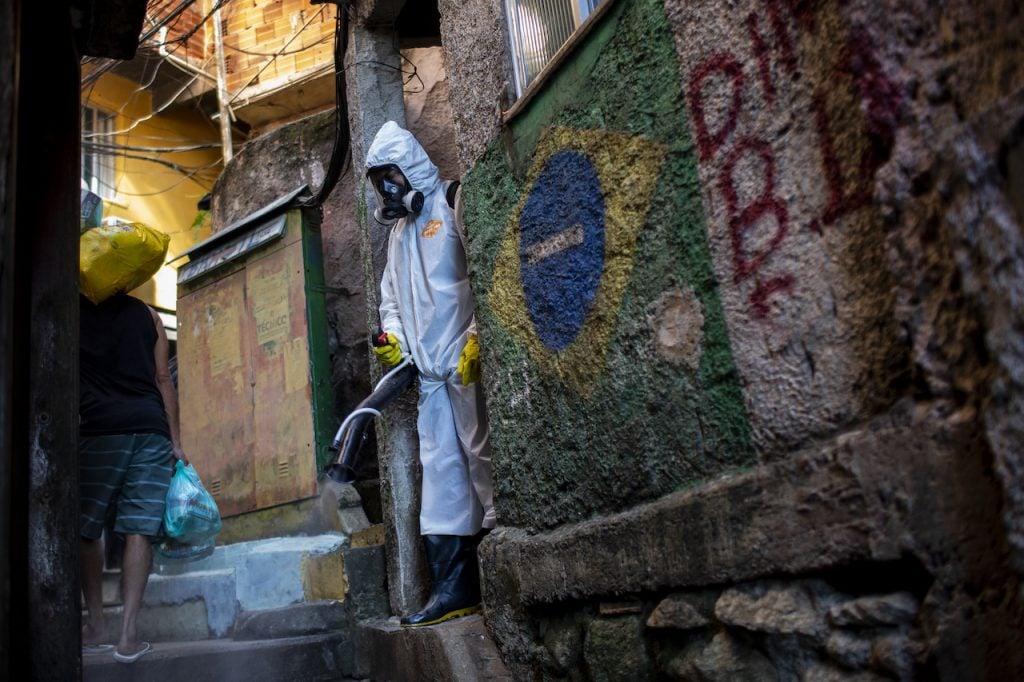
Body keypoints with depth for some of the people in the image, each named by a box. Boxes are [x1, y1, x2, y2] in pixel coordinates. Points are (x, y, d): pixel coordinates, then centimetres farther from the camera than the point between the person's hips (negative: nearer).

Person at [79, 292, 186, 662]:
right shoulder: (147, 314, 13)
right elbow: (164, 378, 9)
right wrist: (175, 441, 9)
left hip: (99, 428, -2)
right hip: (152, 428, 2)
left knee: (87, 529, 12)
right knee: (139, 530, -1)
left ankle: (95, 626, 16)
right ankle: (128, 634, -3)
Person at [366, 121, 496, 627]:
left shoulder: (452, 202, 0)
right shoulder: (399, 231, 26)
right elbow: (392, 296, 29)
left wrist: (476, 336, -18)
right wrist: (392, 335, 10)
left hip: (467, 361, -8)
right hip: (430, 371, 8)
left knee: (482, 459, -8)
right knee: (441, 468, 4)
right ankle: (454, 587, 7)